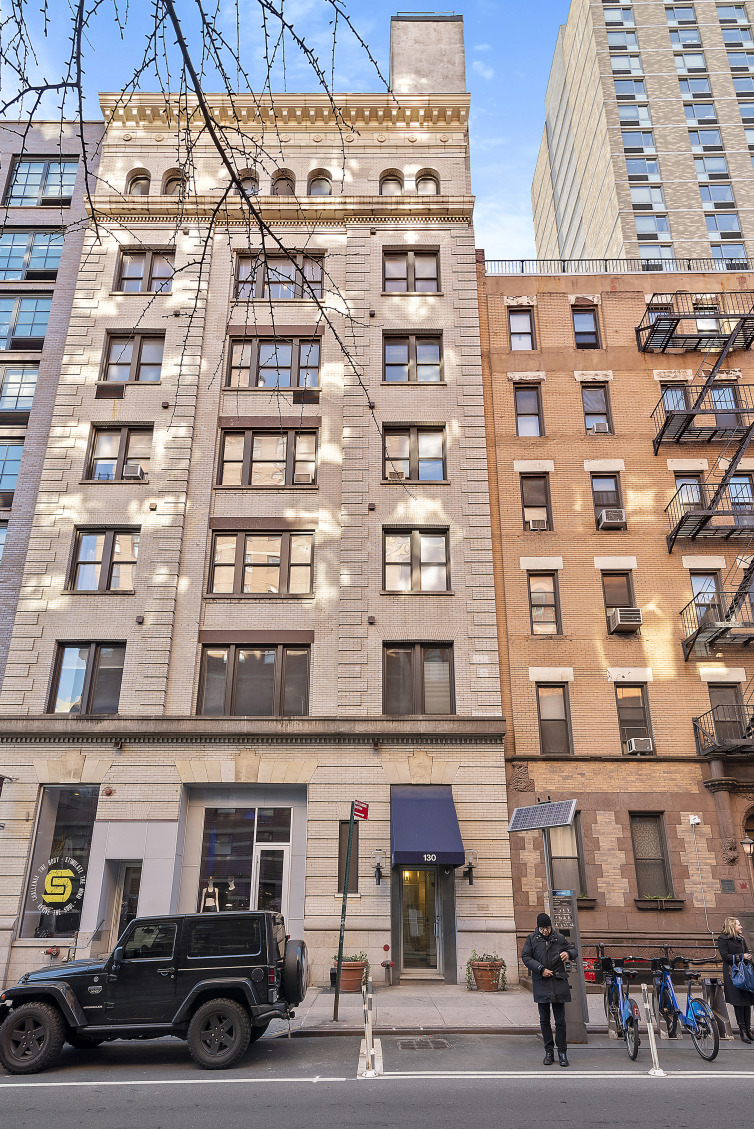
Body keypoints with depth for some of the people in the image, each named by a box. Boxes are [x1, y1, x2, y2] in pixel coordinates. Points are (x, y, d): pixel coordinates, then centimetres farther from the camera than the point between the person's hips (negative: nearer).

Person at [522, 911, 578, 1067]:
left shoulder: (559, 938, 8)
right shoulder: (532, 939, 4)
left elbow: (574, 952, 14)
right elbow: (525, 956, -3)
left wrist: (568, 953, -10)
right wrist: (541, 969, -13)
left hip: (558, 984, 0)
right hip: (541, 985, 0)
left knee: (560, 1020, 3)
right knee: (544, 1020, 7)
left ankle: (562, 1052, 12)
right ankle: (549, 1051, 18)